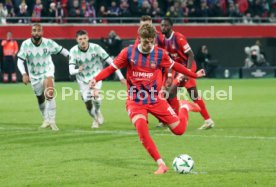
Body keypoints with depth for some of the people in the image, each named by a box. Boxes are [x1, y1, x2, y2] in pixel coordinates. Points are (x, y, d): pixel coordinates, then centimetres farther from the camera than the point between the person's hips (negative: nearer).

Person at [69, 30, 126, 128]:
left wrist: (121, 77, -16)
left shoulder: (95, 47, -21)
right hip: (83, 79, 1)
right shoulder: (74, 51, -19)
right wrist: (78, 70, -50)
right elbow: (71, 70, -26)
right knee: (88, 104, -1)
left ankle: (98, 112, 2)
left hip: (96, 75, -1)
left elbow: (110, 61, -16)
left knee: (95, 94, -29)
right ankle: (95, 119, 30)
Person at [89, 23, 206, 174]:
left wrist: (194, 75, 18)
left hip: (155, 99, 1)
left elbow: (174, 66, 11)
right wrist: (96, 79, -17)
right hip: (135, 100, -1)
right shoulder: (128, 52, -9)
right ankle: (161, 165, -20)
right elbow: (112, 68, -3)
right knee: (141, 128, -28)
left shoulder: (160, 54, -6)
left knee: (179, 129, -2)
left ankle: (185, 107, 35)